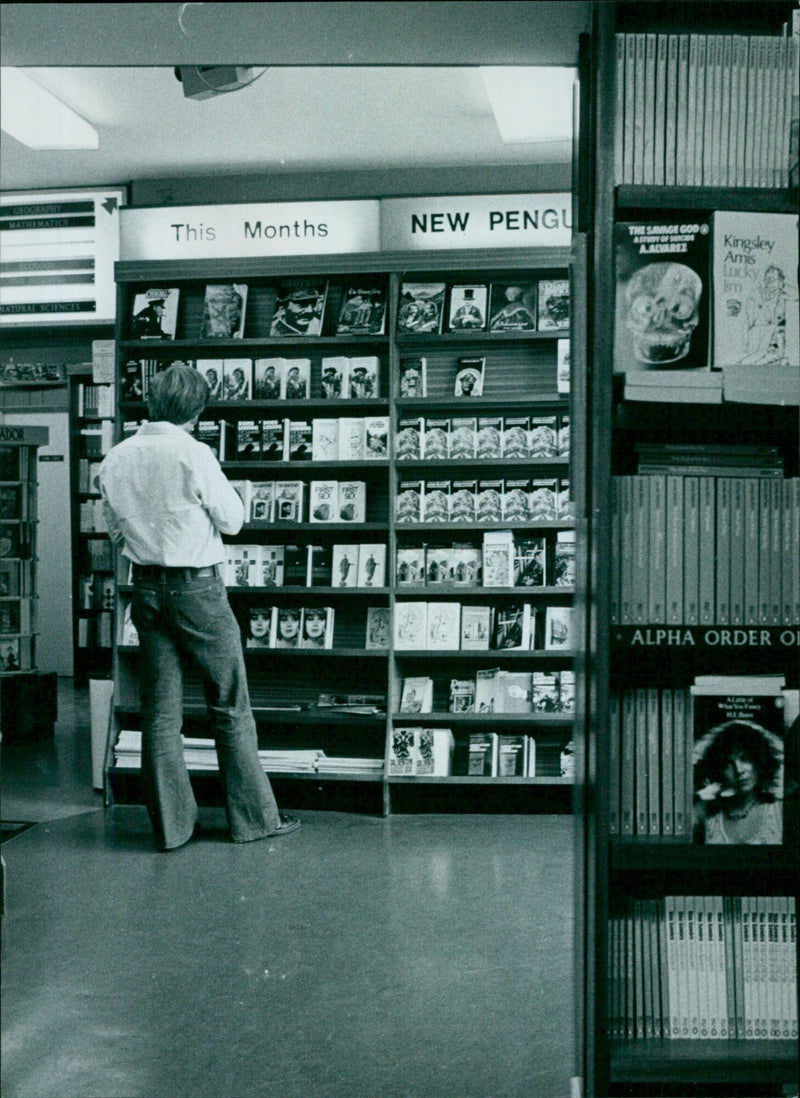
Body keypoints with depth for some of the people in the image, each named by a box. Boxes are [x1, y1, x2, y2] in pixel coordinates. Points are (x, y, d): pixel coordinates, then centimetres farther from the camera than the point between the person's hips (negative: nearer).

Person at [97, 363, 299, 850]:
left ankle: (172, 824, 15)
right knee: (231, 707, 6)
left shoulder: (115, 460, 2)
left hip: (146, 588, 5)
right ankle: (255, 818, 14)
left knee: (160, 712, 9)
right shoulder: (194, 455, -15)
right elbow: (233, 520, -6)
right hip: (197, 588, -5)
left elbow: (117, 531, 11)